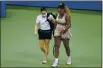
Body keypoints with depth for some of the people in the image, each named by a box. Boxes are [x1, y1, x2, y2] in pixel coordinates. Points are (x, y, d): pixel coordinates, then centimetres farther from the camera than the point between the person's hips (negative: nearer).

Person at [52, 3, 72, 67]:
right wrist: (54, 29, 20)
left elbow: (69, 25, -22)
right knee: (56, 46, -5)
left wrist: (63, 29, -36)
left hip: (65, 32, -4)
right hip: (57, 31, 4)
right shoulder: (58, 14, 0)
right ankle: (56, 60, -5)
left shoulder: (67, 15, -18)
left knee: (66, 46, 10)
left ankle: (69, 57, 37)